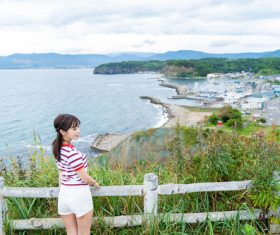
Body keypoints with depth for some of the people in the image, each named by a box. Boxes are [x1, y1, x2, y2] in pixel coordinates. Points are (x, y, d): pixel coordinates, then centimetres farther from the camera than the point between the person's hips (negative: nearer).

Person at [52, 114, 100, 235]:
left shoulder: (58, 150, 1)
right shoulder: (73, 153, -24)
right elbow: (85, 178, -17)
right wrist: (95, 183, 3)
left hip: (63, 195, 7)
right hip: (79, 195, -7)